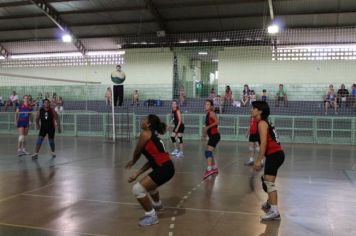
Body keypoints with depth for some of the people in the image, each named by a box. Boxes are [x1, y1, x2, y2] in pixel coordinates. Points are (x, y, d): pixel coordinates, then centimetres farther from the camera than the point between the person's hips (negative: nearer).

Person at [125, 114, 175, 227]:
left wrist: (132, 162, 24)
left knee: (137, 189, -11)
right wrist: (137, 173, 14)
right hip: (166, 167, 10)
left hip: (164, 169, -10)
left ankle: (151, 216, 3)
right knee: (149, 183, 37)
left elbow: (137, 153, 1)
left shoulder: (145, 134, -8)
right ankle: (157, 204, 63)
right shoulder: (153, 136, 19)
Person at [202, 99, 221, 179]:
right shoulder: (207, 114, 15)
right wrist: (205, 132, 13)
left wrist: (208, 127, -27)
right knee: (209, 152, 18)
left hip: (215, 135, -10)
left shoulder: (211, 113, -11)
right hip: (212, 136, 10)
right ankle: (215, 168, 30)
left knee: (208, 152, -19)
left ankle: (209, 170, -28)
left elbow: (217, 121, -26)